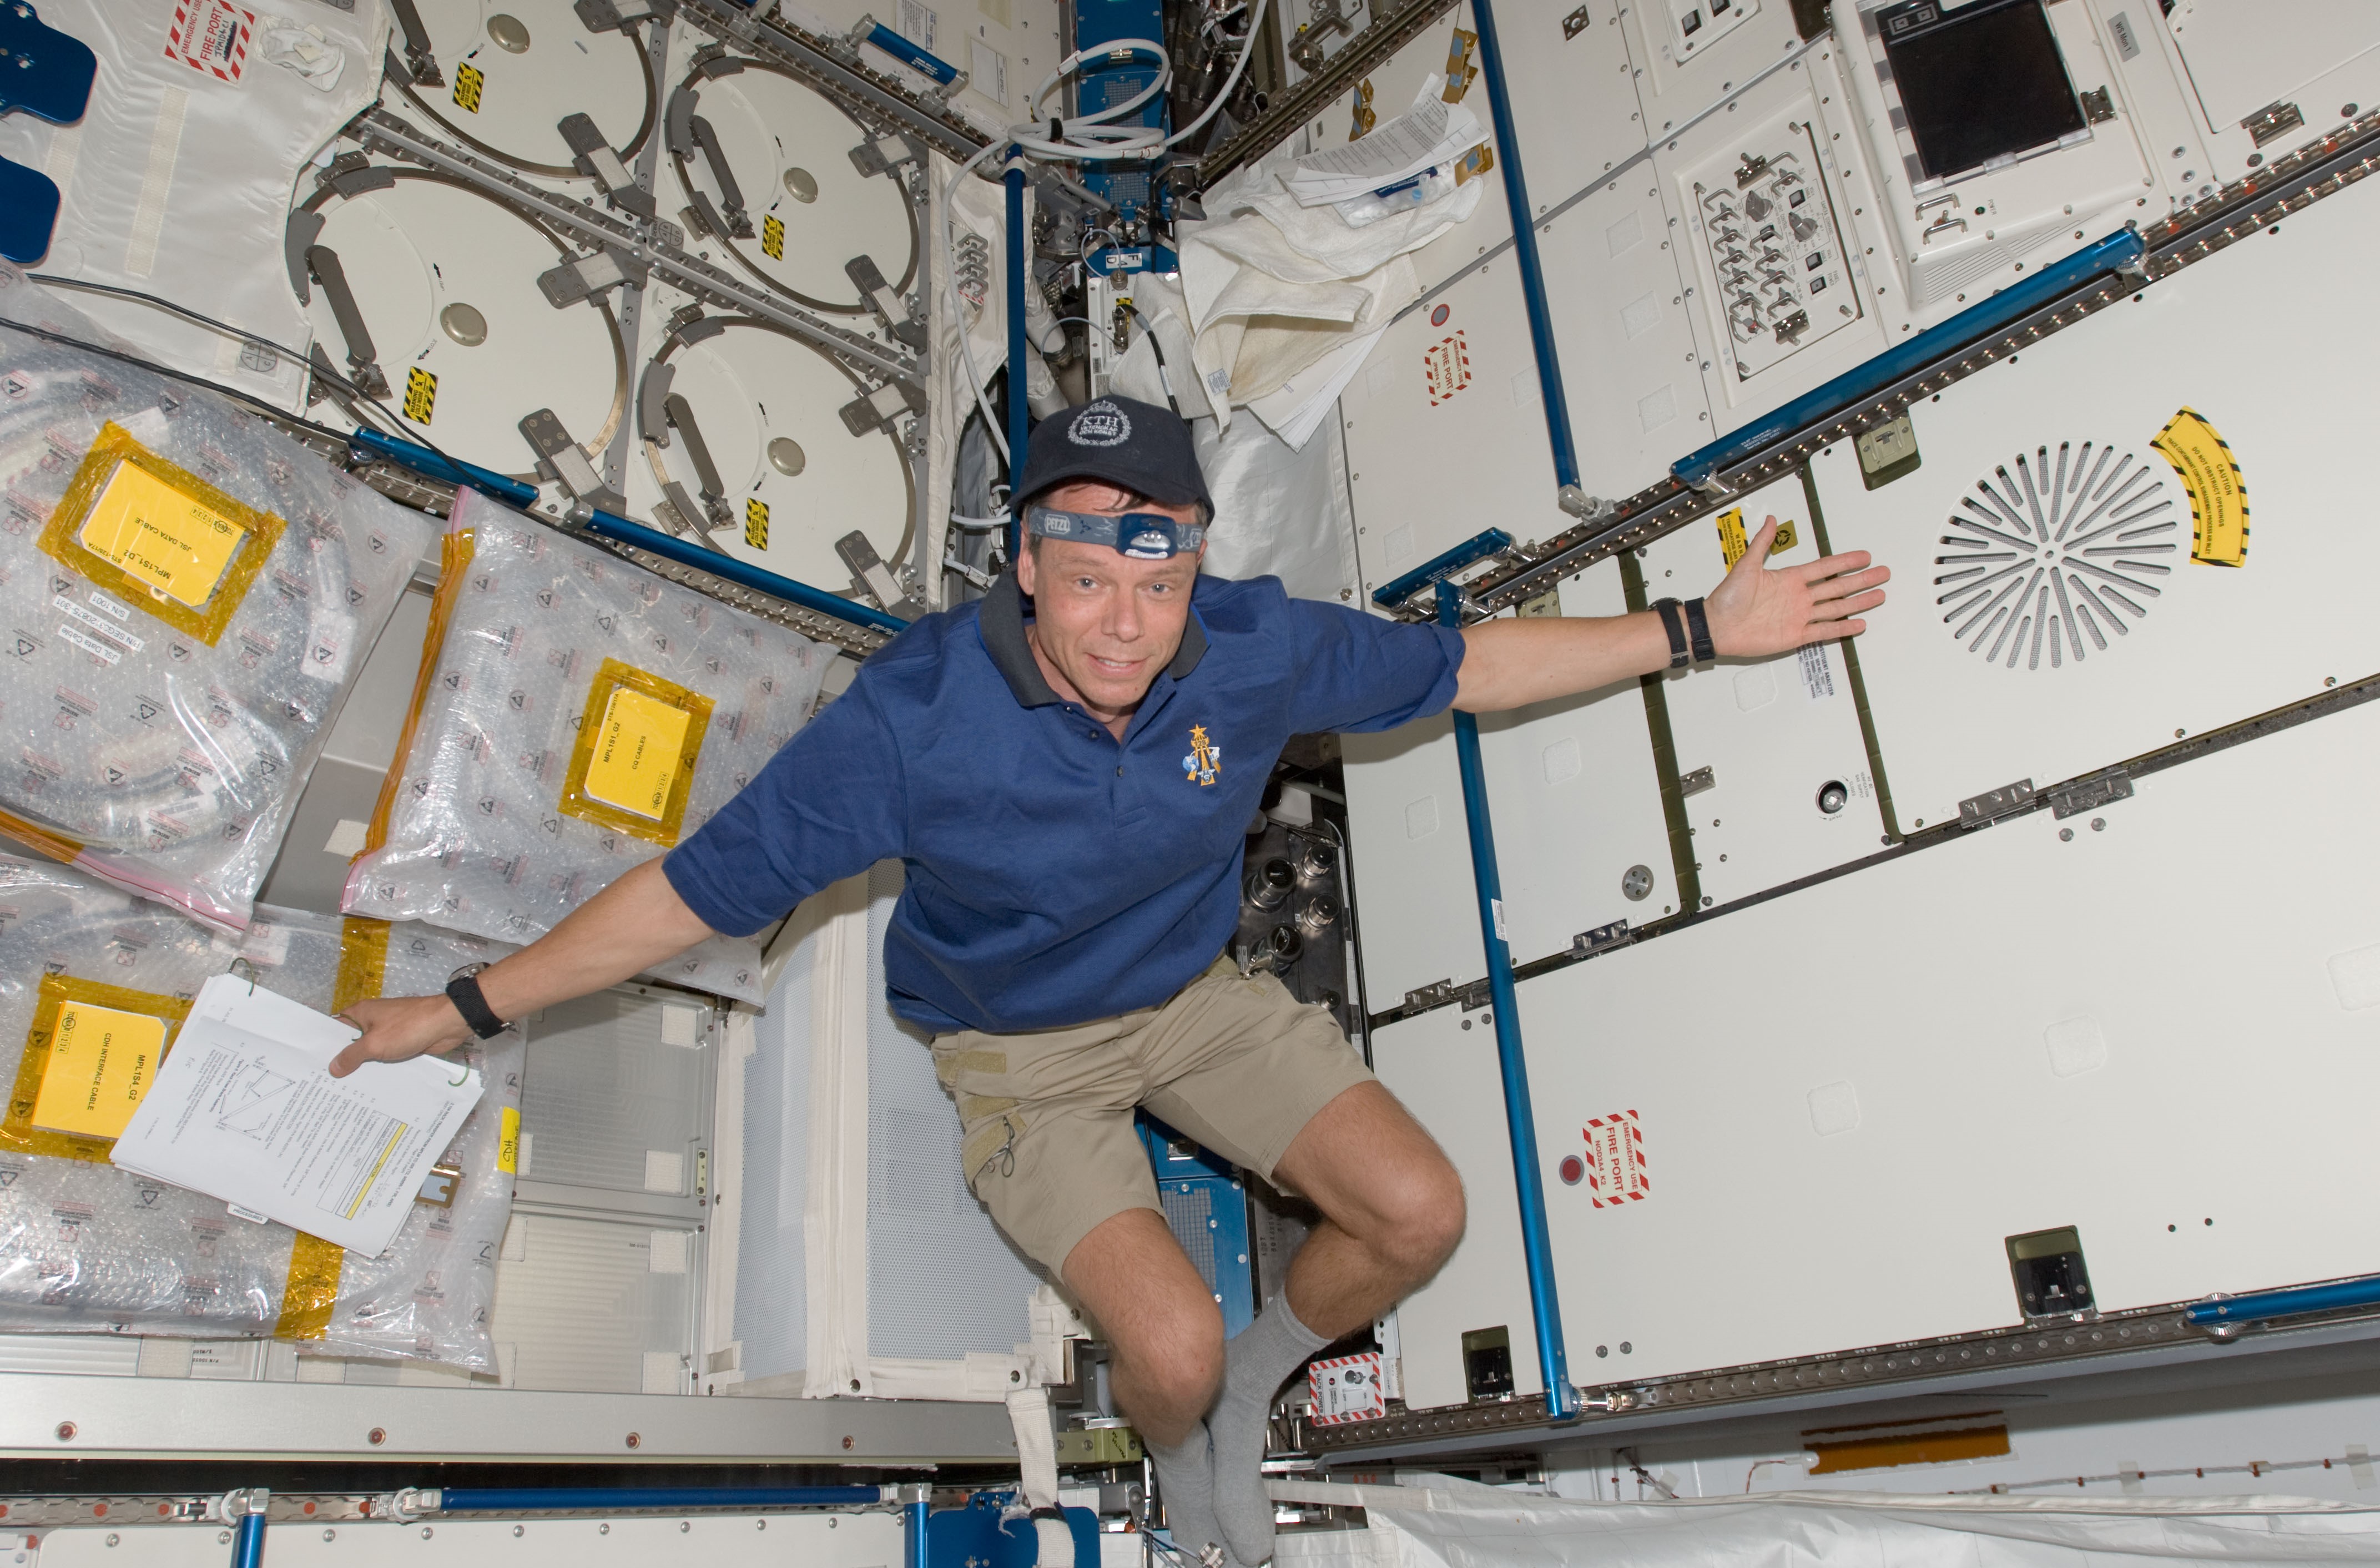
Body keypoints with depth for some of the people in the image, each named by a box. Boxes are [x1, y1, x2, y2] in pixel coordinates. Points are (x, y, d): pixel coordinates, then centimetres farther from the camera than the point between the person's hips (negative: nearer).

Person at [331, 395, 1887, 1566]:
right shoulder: (918, 713, -30)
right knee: (1171, 1342, -20)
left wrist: (1701, 629, -6)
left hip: (1199, 997, 4)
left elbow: (1462, 663, -4)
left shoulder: (1256, 645, -20)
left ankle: (1257, 1381, 24)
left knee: (1421, 1213, -9)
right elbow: (705, 884, -20)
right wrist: (466, 1009, -15)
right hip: (1021, 1053, -3)